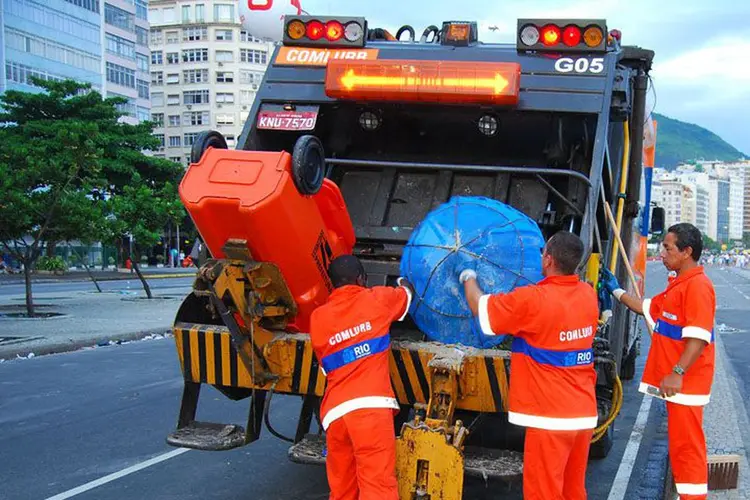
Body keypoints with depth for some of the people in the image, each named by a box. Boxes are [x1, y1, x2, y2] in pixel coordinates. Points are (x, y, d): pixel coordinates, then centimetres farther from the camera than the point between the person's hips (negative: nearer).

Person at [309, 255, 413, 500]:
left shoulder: (317, 318, 14)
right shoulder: (377, 299, 8)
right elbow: (407, 295, 31)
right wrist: (404, 283, 54)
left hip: (334, 412, 4)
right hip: (370, 406, -4)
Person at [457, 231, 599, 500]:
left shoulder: (532, 300, -17)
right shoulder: (588, 295, 3)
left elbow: (480, 306, -2)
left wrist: (468, 276, 15)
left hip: (550, 417, -7)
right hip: (584, 414, 7)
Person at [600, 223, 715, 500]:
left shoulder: (698, 285, -16)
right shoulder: (678, 284, 16)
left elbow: (698, 337, -24)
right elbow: (649, 308, 30)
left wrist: (678, 372, -28)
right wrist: (617, 291, 32)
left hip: (685, 381, -10)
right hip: (674, 380, 10)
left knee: (686, 444, -6)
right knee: (680, 443, 17)